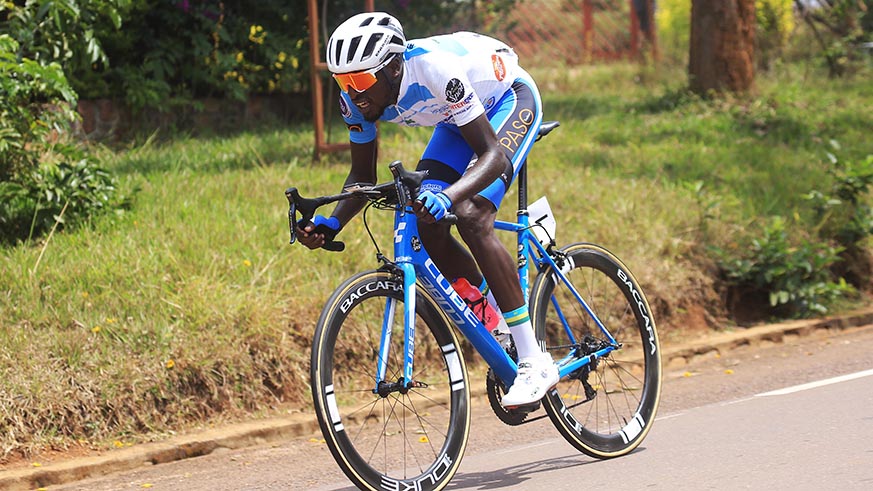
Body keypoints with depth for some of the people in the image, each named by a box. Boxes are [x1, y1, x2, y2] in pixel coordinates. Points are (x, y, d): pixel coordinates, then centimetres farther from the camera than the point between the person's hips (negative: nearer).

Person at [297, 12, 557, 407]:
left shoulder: (436, 71, -40)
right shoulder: (357, 99, -20)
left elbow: (493, 154, -40)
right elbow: (362, 176, -7)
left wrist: (448, 196, -57)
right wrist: (331, 223, -26)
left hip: (511, 99, -7)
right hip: (460, 117, 7)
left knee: (471, 218, -25)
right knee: (428, 227, -11)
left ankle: (534, 364, -22)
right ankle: (498, 321, 13)